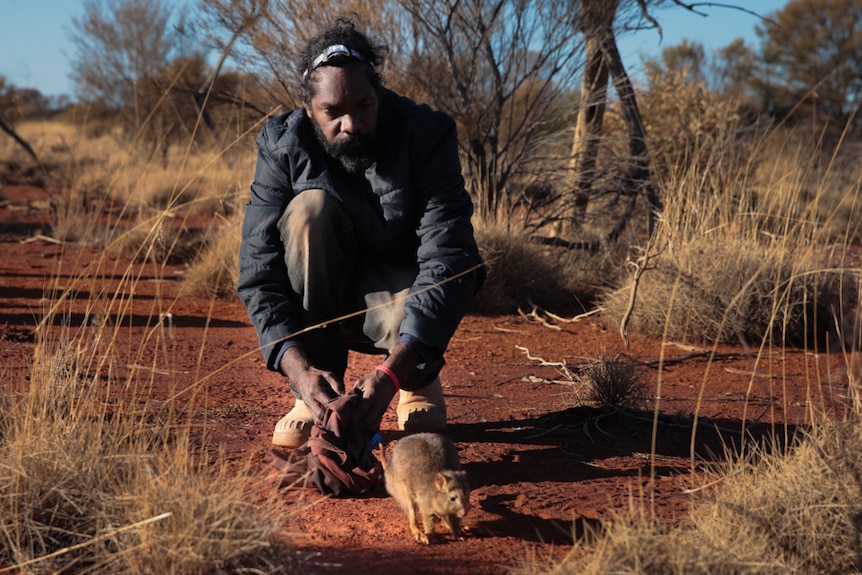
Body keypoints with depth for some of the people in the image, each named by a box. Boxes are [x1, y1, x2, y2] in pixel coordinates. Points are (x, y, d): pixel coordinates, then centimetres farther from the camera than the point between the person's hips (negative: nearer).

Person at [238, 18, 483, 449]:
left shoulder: (427, 135, -22)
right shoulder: (282, 145, -16)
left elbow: (448, 259, -31)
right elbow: (259, 273, -21)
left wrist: (391, 372, -44)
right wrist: (299, 369, -38)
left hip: (399, 293, -2)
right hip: (320, 305, 3)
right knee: (310, 206, -28)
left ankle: (420, 378, 1)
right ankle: (314, 396, -17)